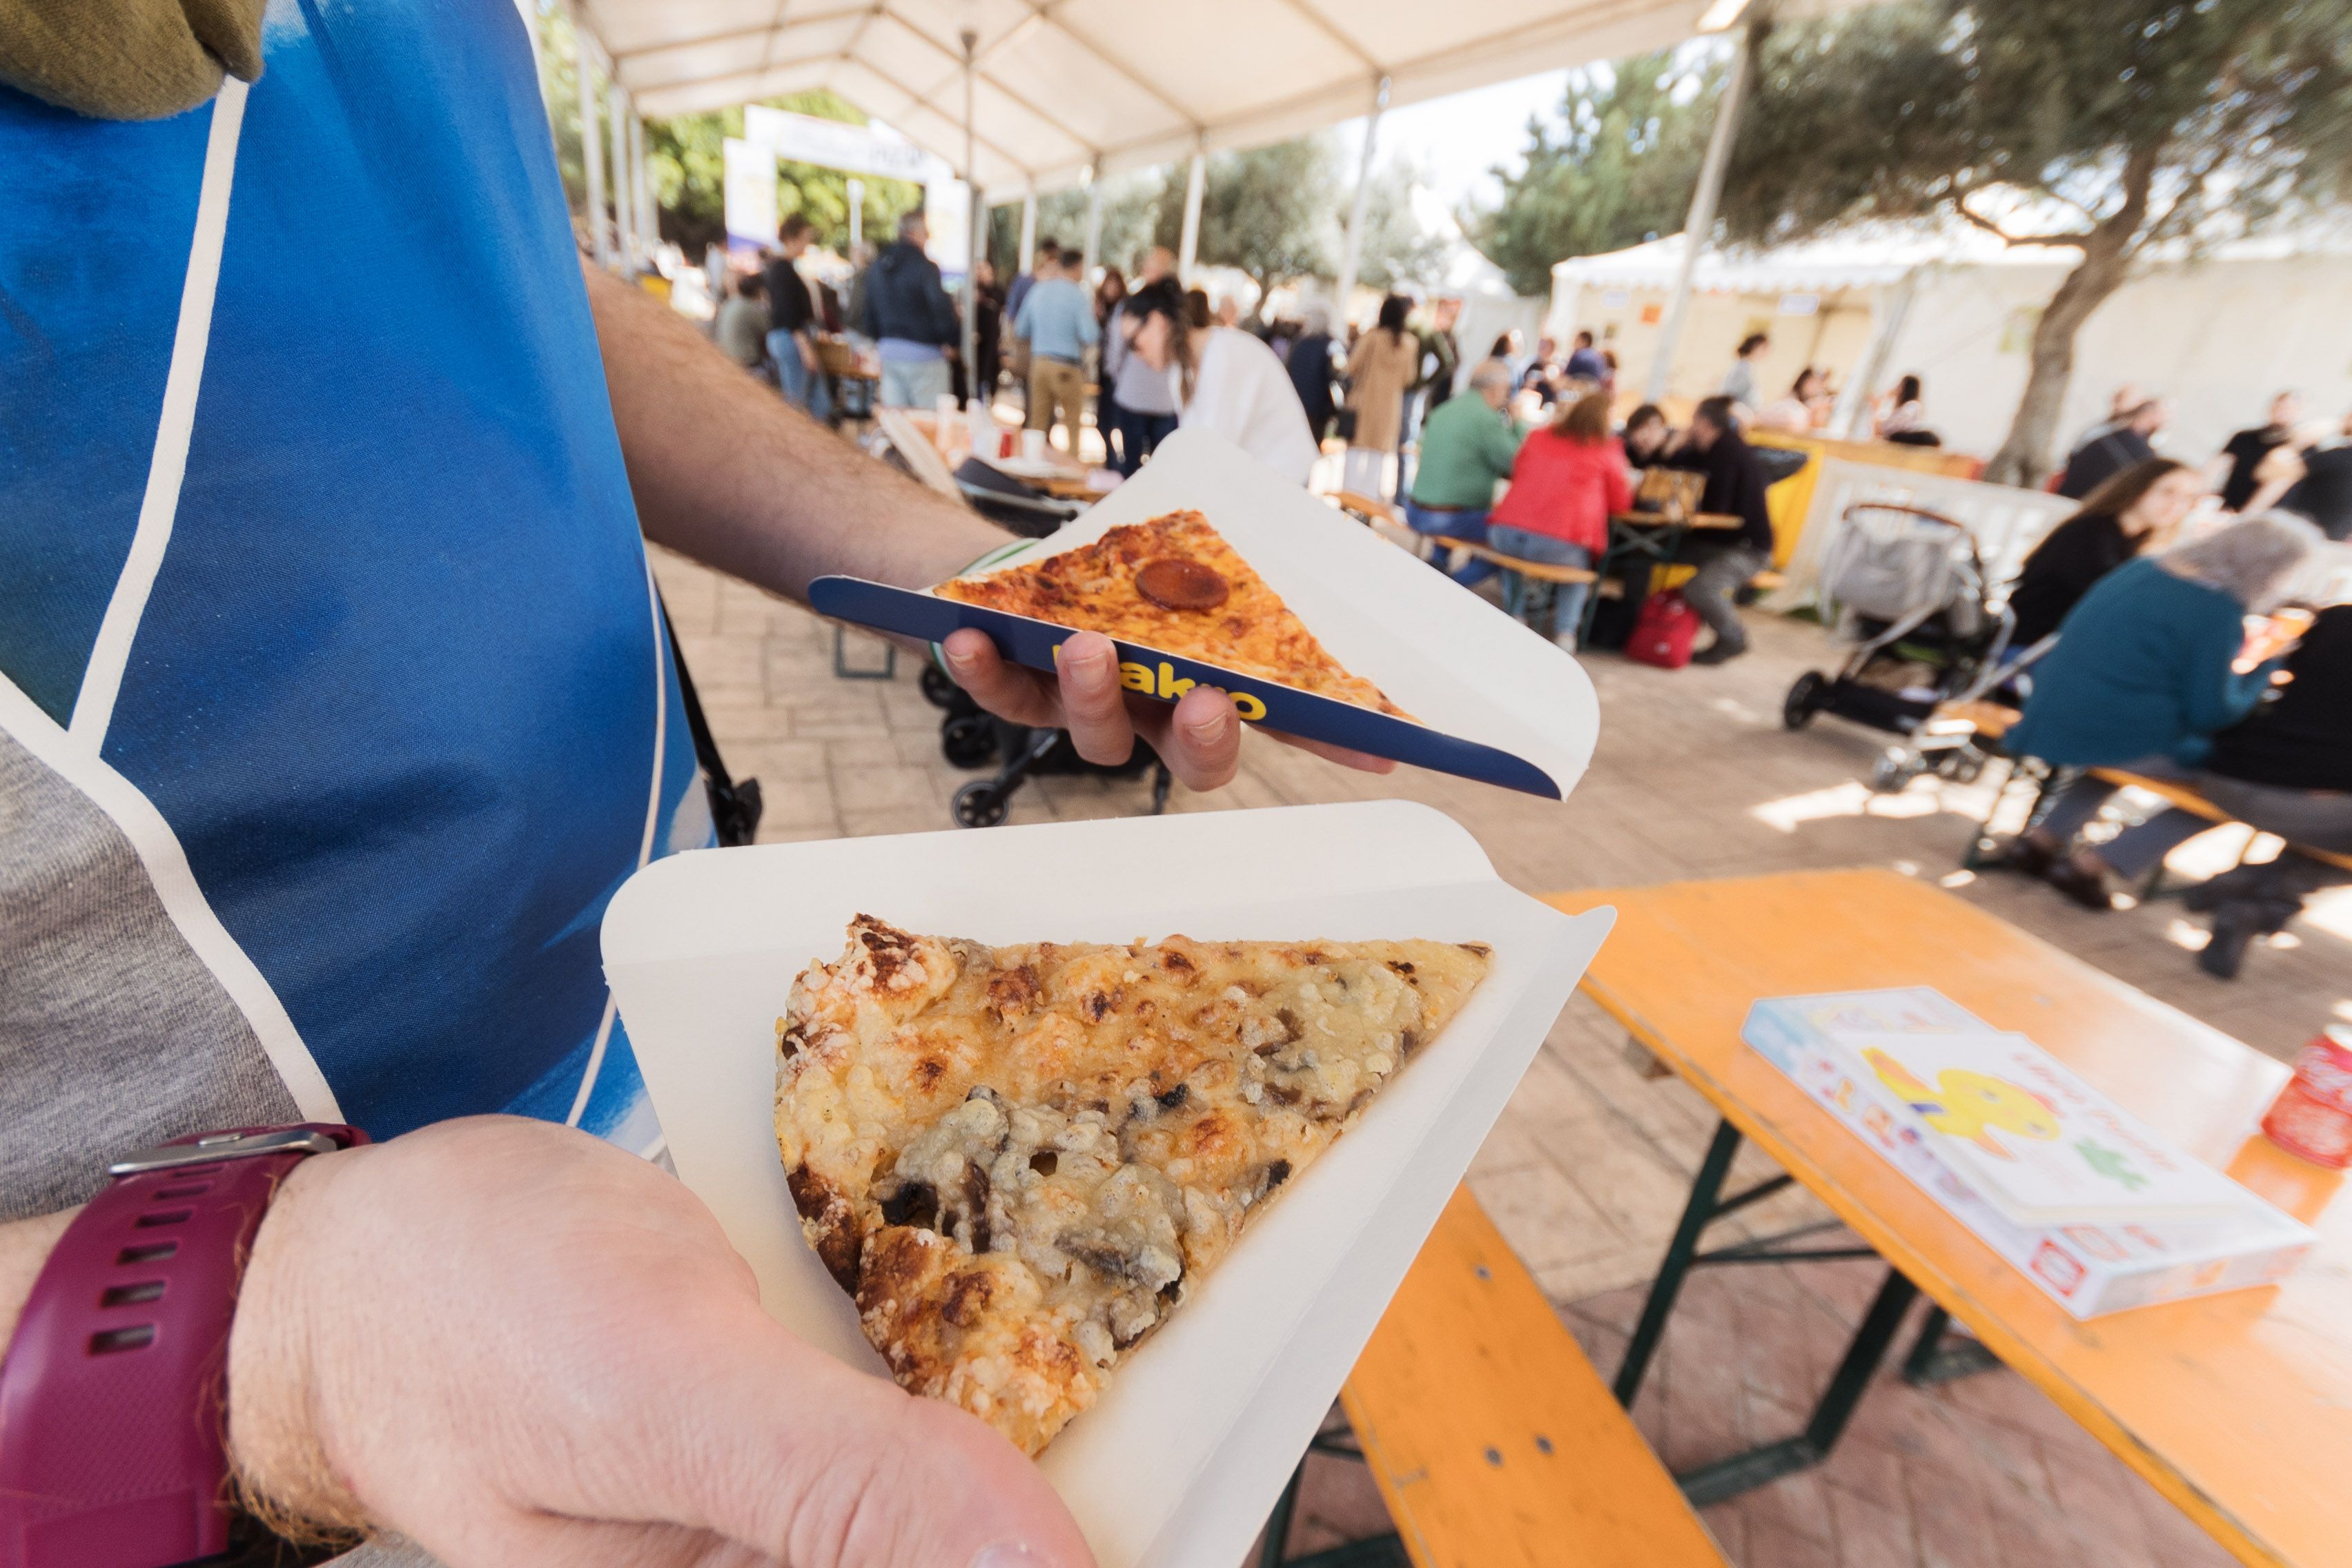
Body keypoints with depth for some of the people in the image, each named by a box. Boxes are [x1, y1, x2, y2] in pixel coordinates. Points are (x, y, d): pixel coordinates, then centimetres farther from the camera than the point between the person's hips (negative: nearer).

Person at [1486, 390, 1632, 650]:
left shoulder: (1538, 437, 13)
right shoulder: (1607, 451, 5)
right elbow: (1621, 502, 13)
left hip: (1504, 535, 2)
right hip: (1559, 547, -2)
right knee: (1581, 560, 31)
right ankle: (1565, 632, 21)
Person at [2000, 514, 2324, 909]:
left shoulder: (2141, 569, 7)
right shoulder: (2221, 610, -14)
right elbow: (2212, 715, -10)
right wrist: (2264, 666, 6)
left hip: (2052, 719, 8)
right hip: (2120, 736, -7)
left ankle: (2044, 837, 23)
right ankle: (2094, 866, 5)